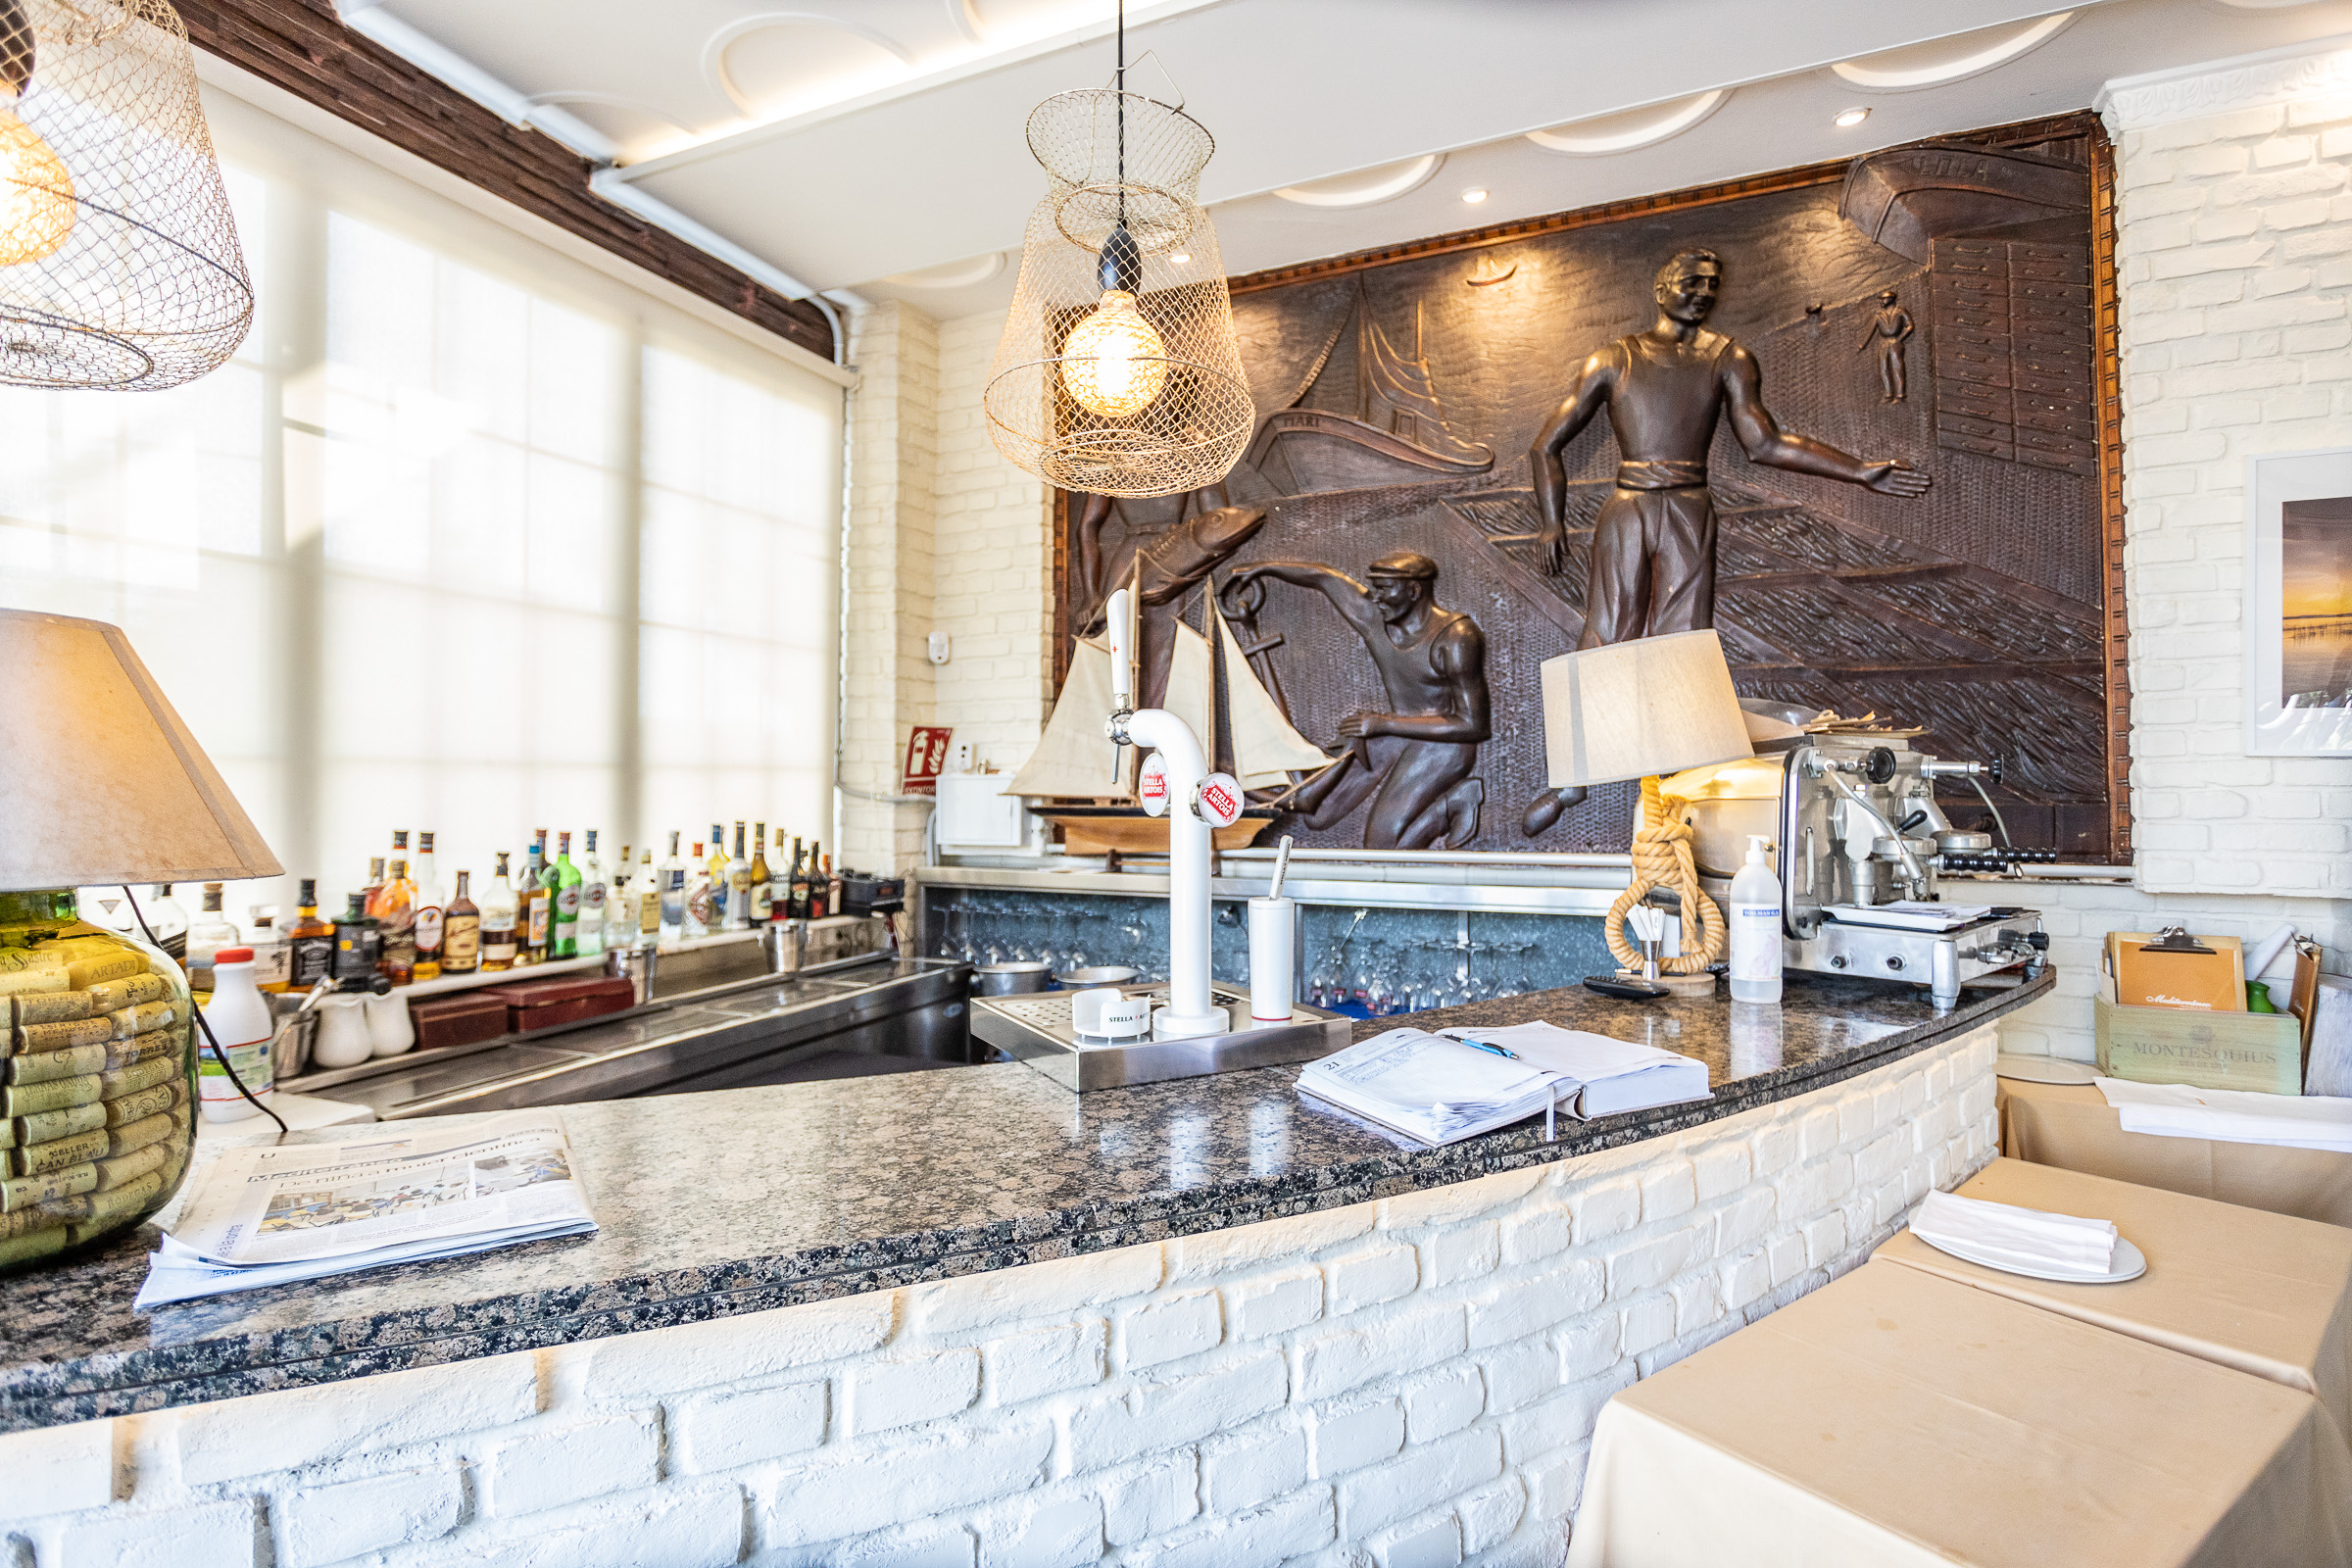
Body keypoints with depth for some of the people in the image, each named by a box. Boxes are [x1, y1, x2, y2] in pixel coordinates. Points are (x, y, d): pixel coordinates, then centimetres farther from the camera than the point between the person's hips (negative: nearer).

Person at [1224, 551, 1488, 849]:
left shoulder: (1457, 639, -24)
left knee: (1381, 850, -19)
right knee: (1314, 813, 4)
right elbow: (1323, 577, 10)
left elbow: (1475, 726, -25)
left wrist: (1384, 723, -26)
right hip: (1395, 731, 7)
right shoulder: (1371, 616, -6)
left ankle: (1456, 799, 1)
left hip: (1444, 743, -7)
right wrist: (1261, 568, 22)